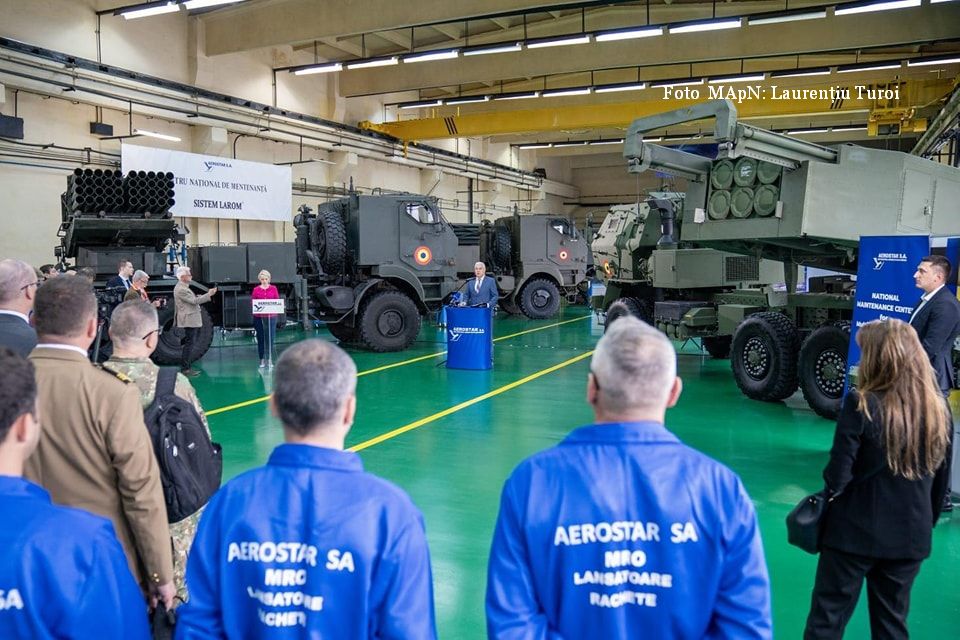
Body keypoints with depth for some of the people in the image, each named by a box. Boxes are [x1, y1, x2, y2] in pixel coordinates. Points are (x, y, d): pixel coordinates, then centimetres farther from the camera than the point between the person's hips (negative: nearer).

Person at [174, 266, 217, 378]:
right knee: (189, 344, -7)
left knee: (189, 344, 14)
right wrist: (209, 294, -15)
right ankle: (185, 369, -3)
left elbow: (193, 299, 18)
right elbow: (194, 301, -20)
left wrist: (207, 294, 10)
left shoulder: (183, 287, 15)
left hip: (191, 320, 11)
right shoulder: (180, 289, -17)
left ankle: (187, 367, 20)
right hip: (189, 320, -11)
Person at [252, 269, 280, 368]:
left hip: (271, 316, 0)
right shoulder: (256, 290, 4)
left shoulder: (273, 288, 6)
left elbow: (277, 301, 7)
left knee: (270, 338, 0)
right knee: (260, 338, 3)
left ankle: (270, 359, 10)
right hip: (259, 316, 0)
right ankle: (262, 360, 11)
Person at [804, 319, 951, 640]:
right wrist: (926, 523, 20)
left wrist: (831, 490, 4)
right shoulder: (938, 409, -3)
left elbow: (838, 475, -18)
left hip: (855, 532, -5)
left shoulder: (860, 404, -19)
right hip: (910, 537, 5)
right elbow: (940, 480, 7)